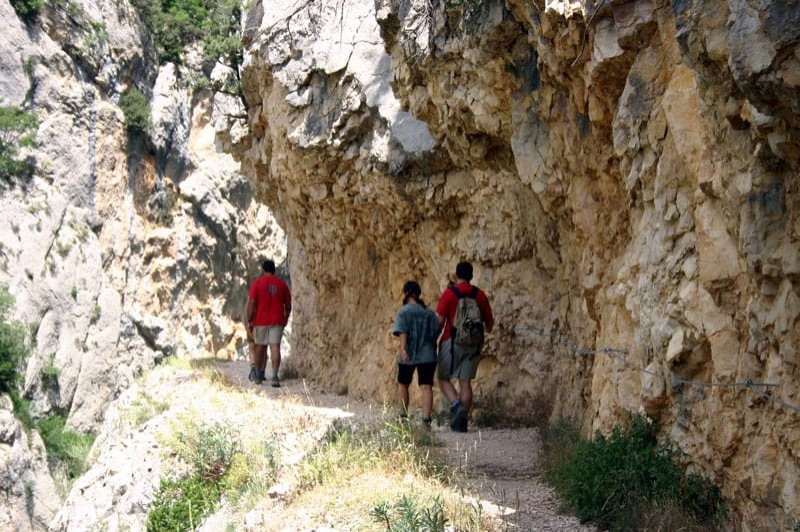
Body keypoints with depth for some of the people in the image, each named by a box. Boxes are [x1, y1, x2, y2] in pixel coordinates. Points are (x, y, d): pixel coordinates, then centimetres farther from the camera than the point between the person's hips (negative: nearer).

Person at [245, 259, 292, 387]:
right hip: (277, 321, 1)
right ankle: (275, 376, -18)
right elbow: (288, 305, 8)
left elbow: (251, 303, -7)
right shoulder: (282, 284, 6)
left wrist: (249, 321, -3)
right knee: (275, 347, -6)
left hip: (260, 320, -1)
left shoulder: (257, 283, -2)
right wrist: (286, 318, 21)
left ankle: (257, 375, 23)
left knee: (260, 346, 12)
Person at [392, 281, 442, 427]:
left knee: (403, 384, 17)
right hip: (427, 355, 3)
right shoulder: (430, 313, 11)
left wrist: (402, 349, -28)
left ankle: (404, 415, 24)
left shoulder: (404, 311, -3)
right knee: (426, 386, -4)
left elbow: (402, 331, -17)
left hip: (408, 355, -3)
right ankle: (426, 418, -16)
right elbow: (437, 332, 11)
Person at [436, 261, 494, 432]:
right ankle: (462, 421, 4)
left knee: (444, 378, 8)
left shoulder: (449, 293, -7)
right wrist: (487, 328, 33)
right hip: (473, 344, 4)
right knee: (465, 382, 7)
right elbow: (489, 322, 10)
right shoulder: (480, 295, 5)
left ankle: (456, 405, -18)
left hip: (452, 341, -4)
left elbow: (440, 320, -11)